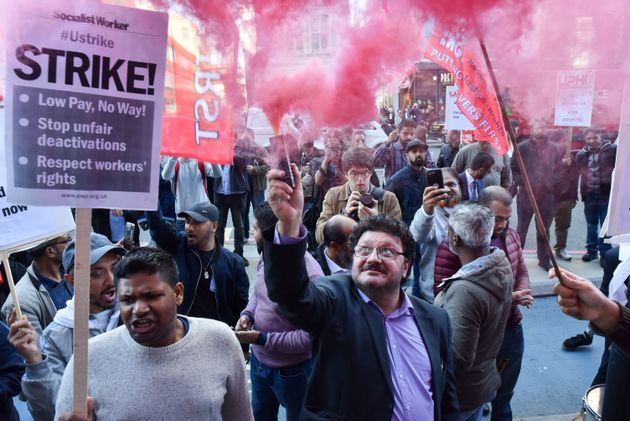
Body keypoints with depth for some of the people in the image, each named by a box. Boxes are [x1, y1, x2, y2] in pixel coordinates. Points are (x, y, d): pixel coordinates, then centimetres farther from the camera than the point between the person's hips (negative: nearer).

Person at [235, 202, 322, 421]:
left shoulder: (308, 275, -33)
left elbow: (311, 336, -30)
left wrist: (262, 339, -27)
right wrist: (247, 314, -8)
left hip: (292, 372, -7)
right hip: (258, 361, 7)